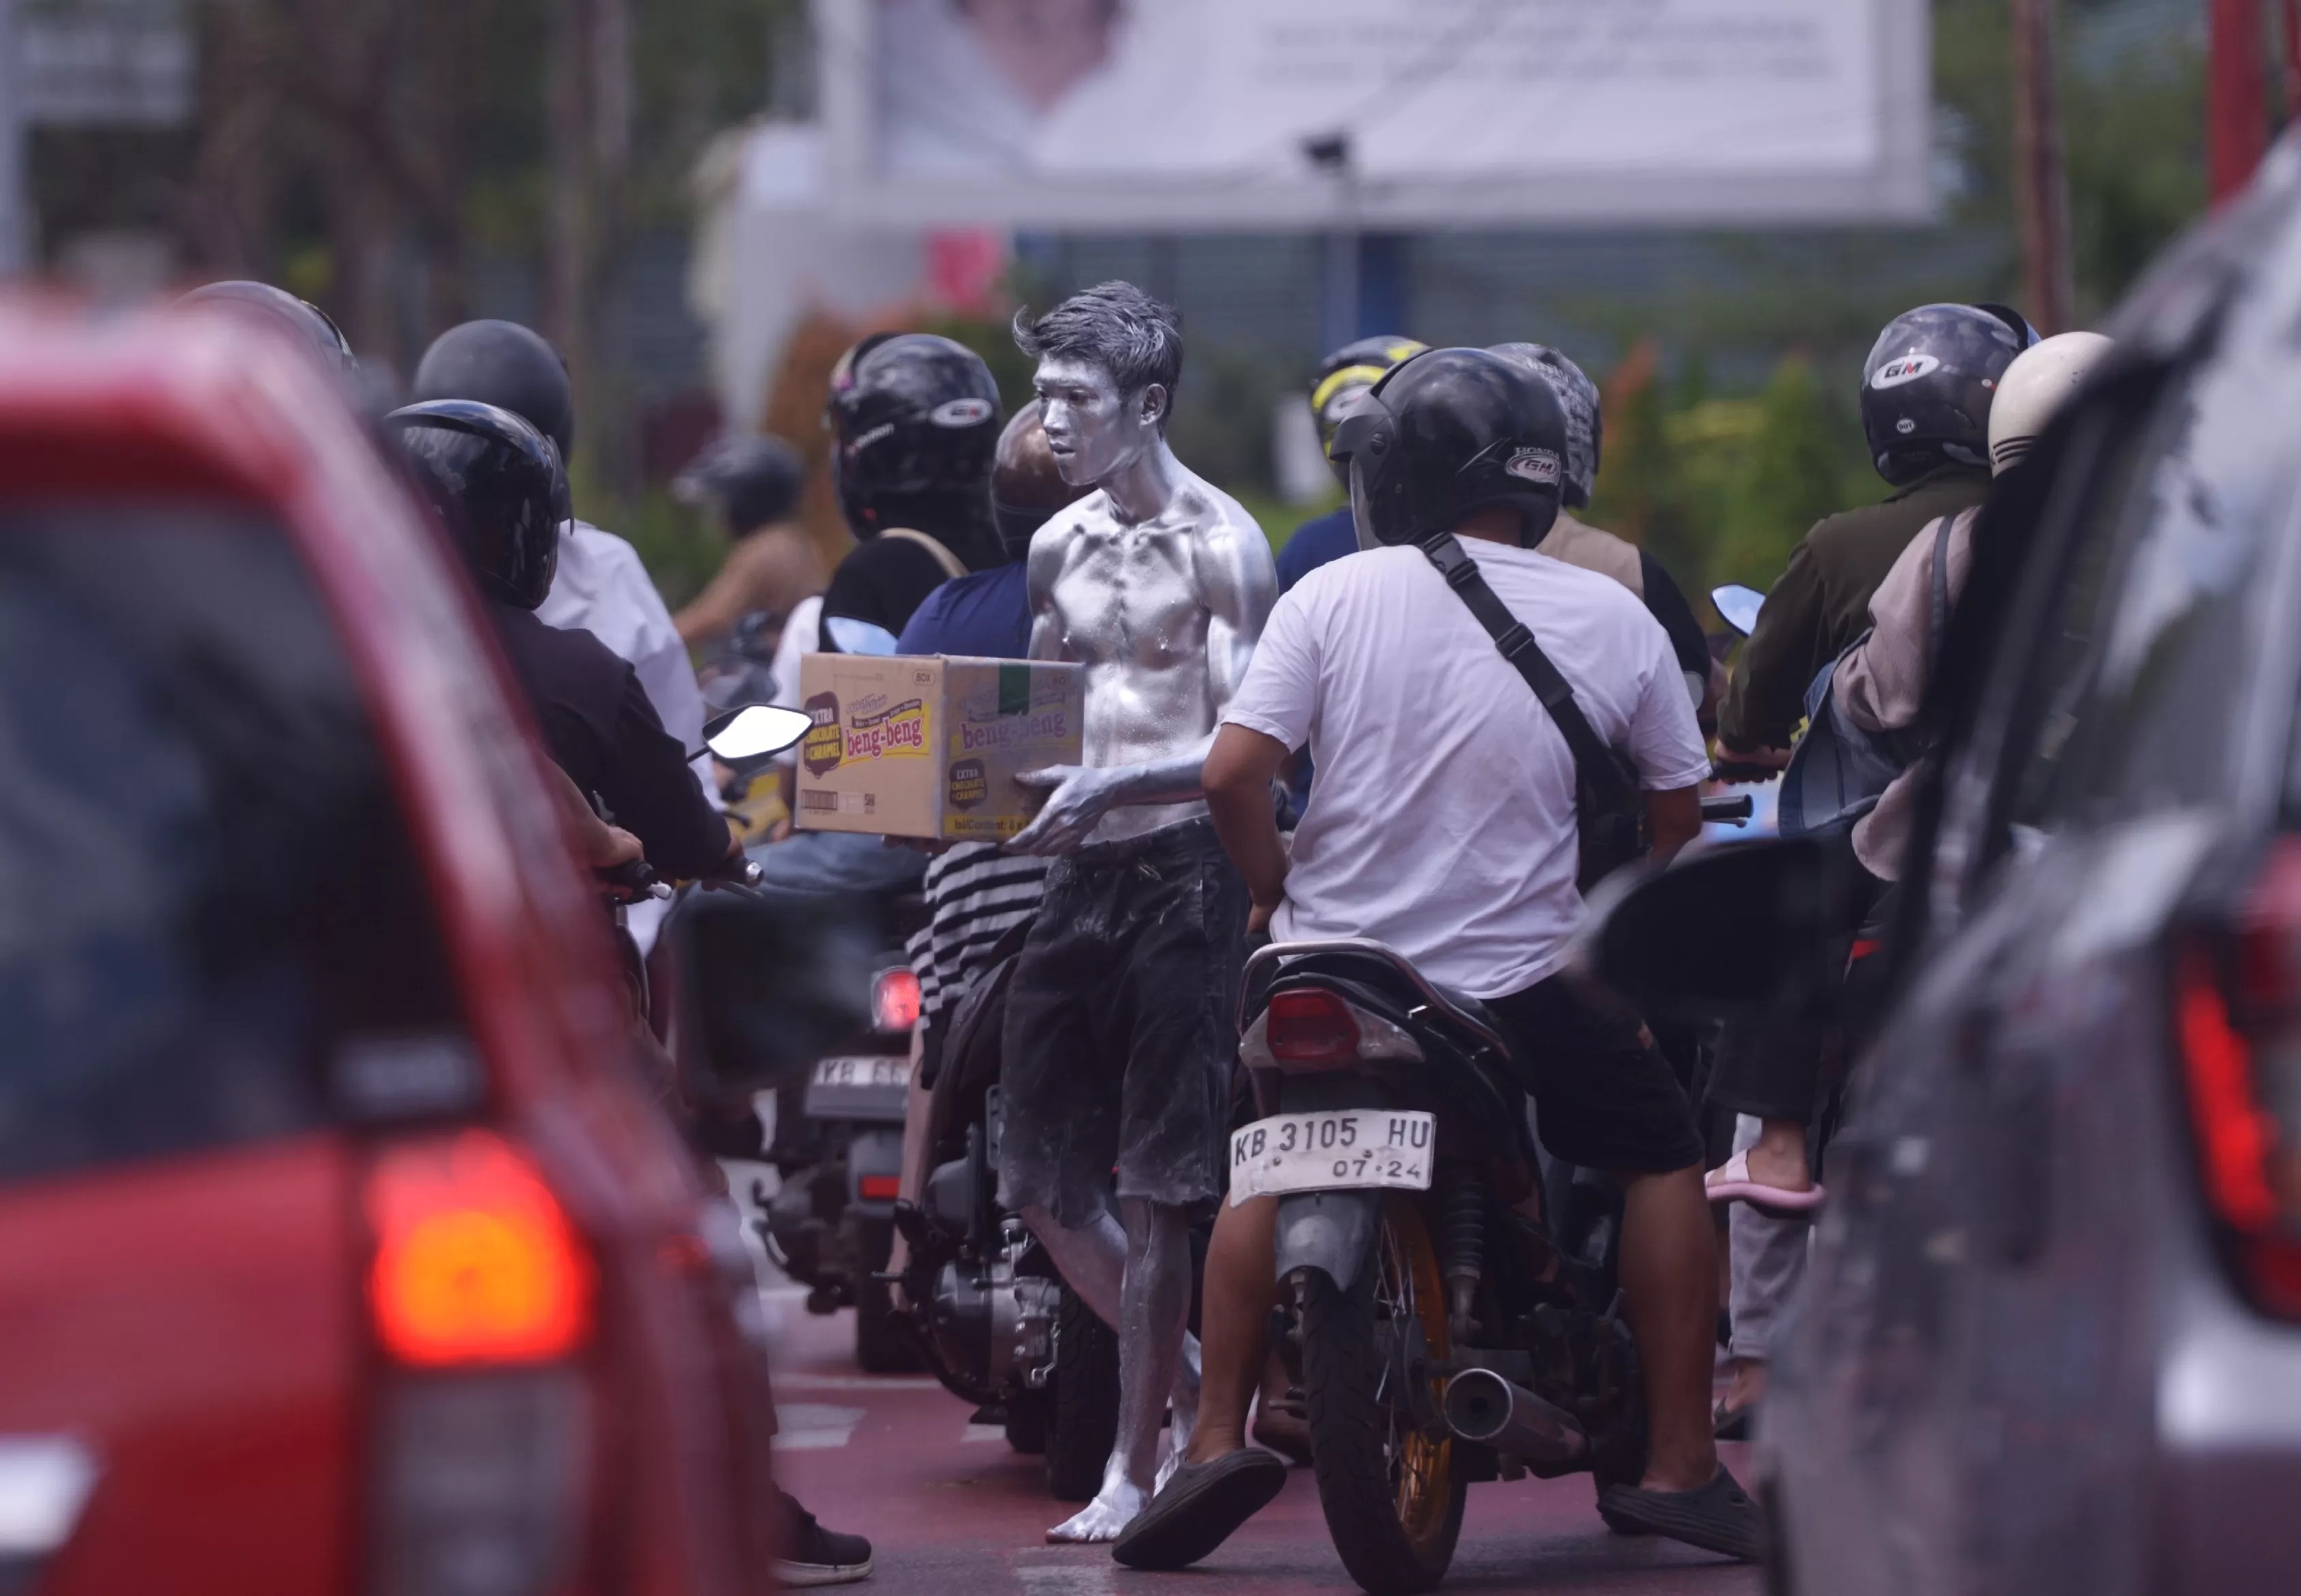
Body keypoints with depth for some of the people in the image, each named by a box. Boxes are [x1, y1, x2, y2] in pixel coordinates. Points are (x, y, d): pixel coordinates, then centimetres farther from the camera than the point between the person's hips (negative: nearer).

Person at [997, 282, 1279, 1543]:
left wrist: (1108, 787, -27)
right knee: (1043, 1178, 7)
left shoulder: (1220, 546, -9)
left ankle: (1137, 1466, -1)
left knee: (1159, 1190, -6)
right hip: (1083, 870, 8)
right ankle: (1187, 1381, 26)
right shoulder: (1058, 550, 14)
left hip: (1187, 863, -8)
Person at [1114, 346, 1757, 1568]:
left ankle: (1218, 1436, 11)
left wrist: (1274, 886, 7)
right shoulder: (1614, 621, -1)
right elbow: (1678, 809, 9)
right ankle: (1678, 1466, 12)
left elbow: (1233, 774, -11)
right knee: (1662, 1150, 15)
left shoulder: (1333, 598, -5)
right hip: (1527, 984, -1)